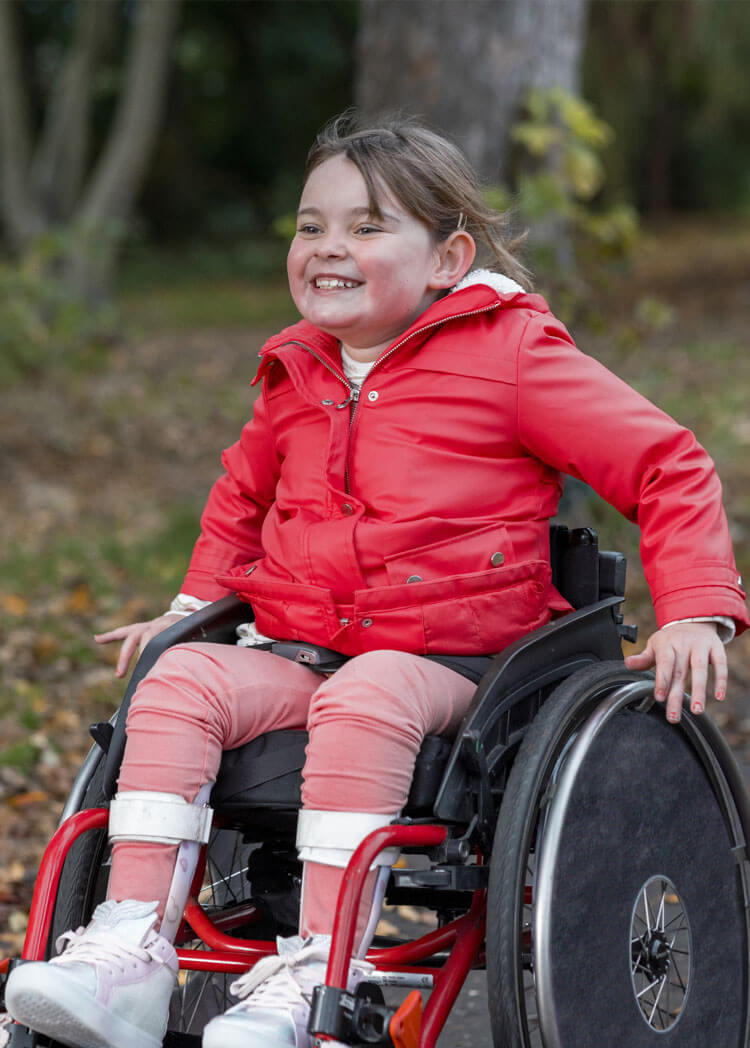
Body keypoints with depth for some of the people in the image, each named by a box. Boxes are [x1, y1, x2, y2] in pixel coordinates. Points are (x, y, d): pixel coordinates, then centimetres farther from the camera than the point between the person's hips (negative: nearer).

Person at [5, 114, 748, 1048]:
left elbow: (666, 466, -3)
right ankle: (130, 949, -27)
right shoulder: (295, 375, 15)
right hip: (293, 648, 5)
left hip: (441, 662, -5)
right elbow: (242, 492, 36)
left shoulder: (511, 354, -4)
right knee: (179, 682, -22)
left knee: (363, 704, -38)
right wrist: (195, 603, 25)